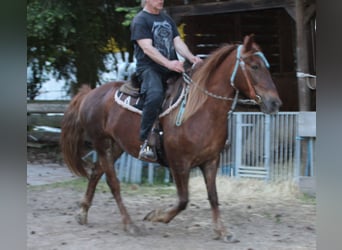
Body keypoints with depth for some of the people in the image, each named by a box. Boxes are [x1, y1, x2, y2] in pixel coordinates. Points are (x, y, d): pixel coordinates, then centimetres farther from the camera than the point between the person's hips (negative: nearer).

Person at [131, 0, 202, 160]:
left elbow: (178, 42, 13)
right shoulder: (140, 20, -2)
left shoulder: (167, 19, 22)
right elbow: (147, 48, -14)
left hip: (171, 68, 8)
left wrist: (191, 57, -8)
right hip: (149, 68, -8)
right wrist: (168, 63, -27)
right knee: (155, 95, -36)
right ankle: (145, 142, -32)